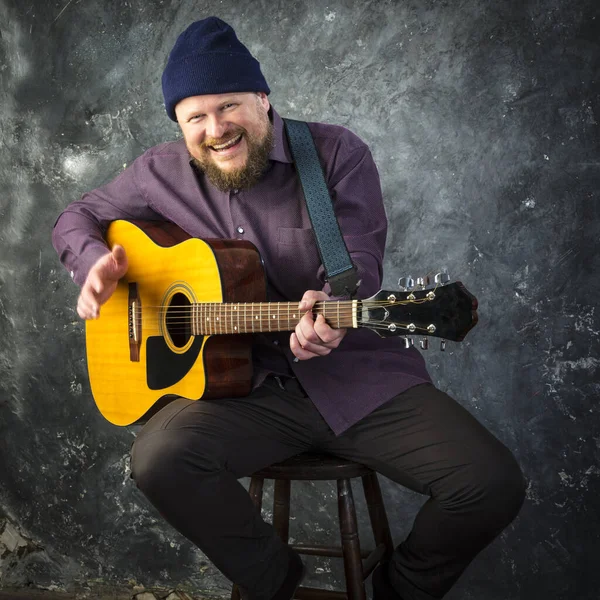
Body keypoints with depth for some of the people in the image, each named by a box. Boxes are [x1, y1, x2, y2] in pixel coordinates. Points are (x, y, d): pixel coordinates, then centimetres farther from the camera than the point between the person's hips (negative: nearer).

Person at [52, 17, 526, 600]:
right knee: (158, 458, -28)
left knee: (493, 484, -19)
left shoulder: (336, 153, -3)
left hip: (359, 377, -1)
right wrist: (97, 263, -7)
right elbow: (77, 217, 16)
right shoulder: (164, 173, 5)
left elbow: (360, 259, -10)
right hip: (245, 383, 2)